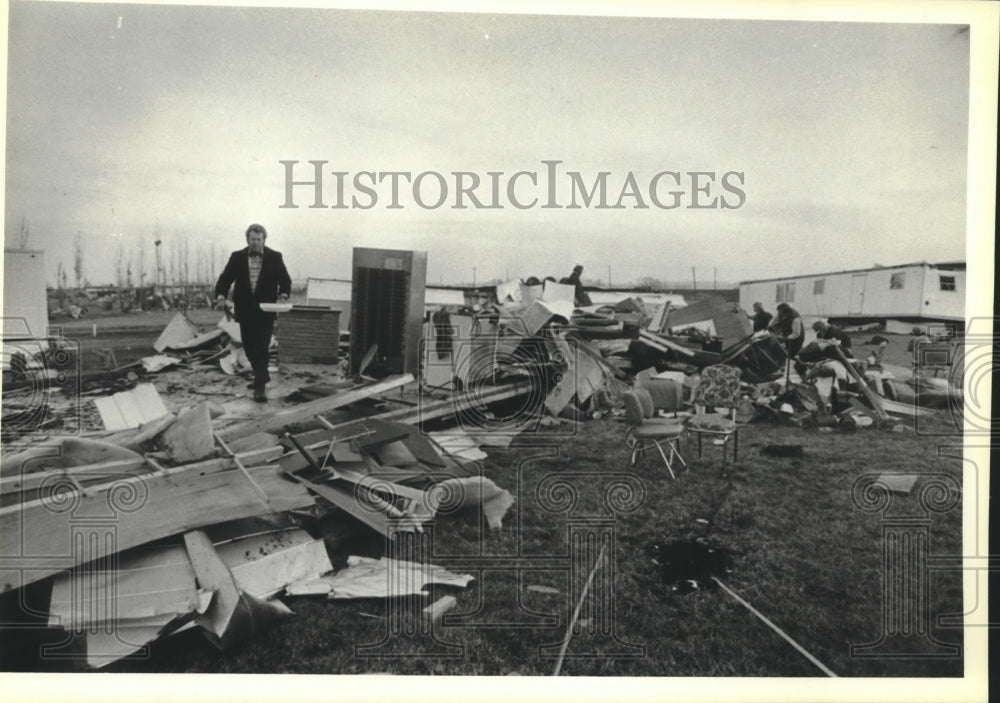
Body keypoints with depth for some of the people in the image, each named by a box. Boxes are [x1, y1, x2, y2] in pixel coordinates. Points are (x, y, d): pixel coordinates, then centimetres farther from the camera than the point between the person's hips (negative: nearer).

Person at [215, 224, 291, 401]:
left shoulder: (274, 257, -1)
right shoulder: (237, 257, 3)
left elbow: (285, 280, 1)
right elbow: (225, 278, 2)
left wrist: (283, 295, -18)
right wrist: (221, 295, -16)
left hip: (265, 311, -3)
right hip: (245, 311, 3)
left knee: (261, 348, -7)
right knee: (249, 347, 13)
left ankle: (260, 387, -5)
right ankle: (261, 376, 34)